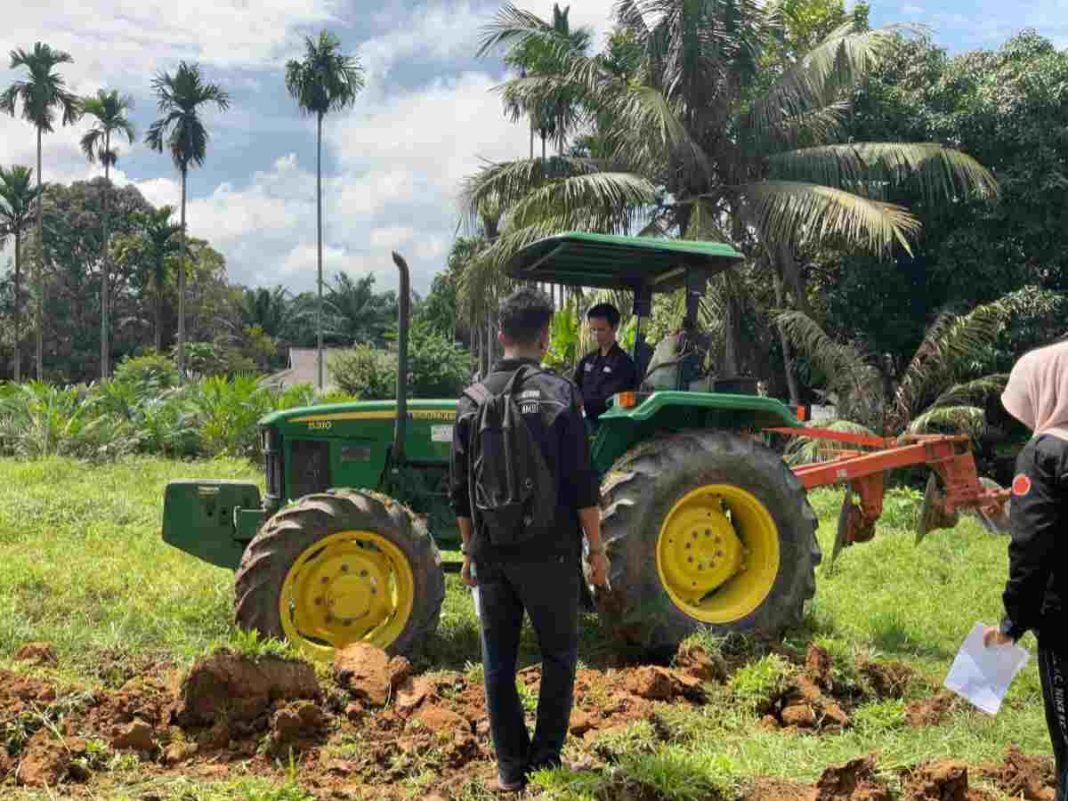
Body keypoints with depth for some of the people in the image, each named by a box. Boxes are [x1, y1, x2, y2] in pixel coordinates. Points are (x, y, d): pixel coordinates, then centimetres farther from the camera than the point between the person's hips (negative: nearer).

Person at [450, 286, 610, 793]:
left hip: (491, 554, 3)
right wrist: (596, 549, -2)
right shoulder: (558, 394, -8)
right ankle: (546, 758, 12)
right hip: (549, 551, -3)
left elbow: (461, 491, 7)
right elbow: (581, 484, -10)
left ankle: (510, 769, 15)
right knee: (558, 654, 12)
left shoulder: (472, 401, 3)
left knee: (499, 660, 11)